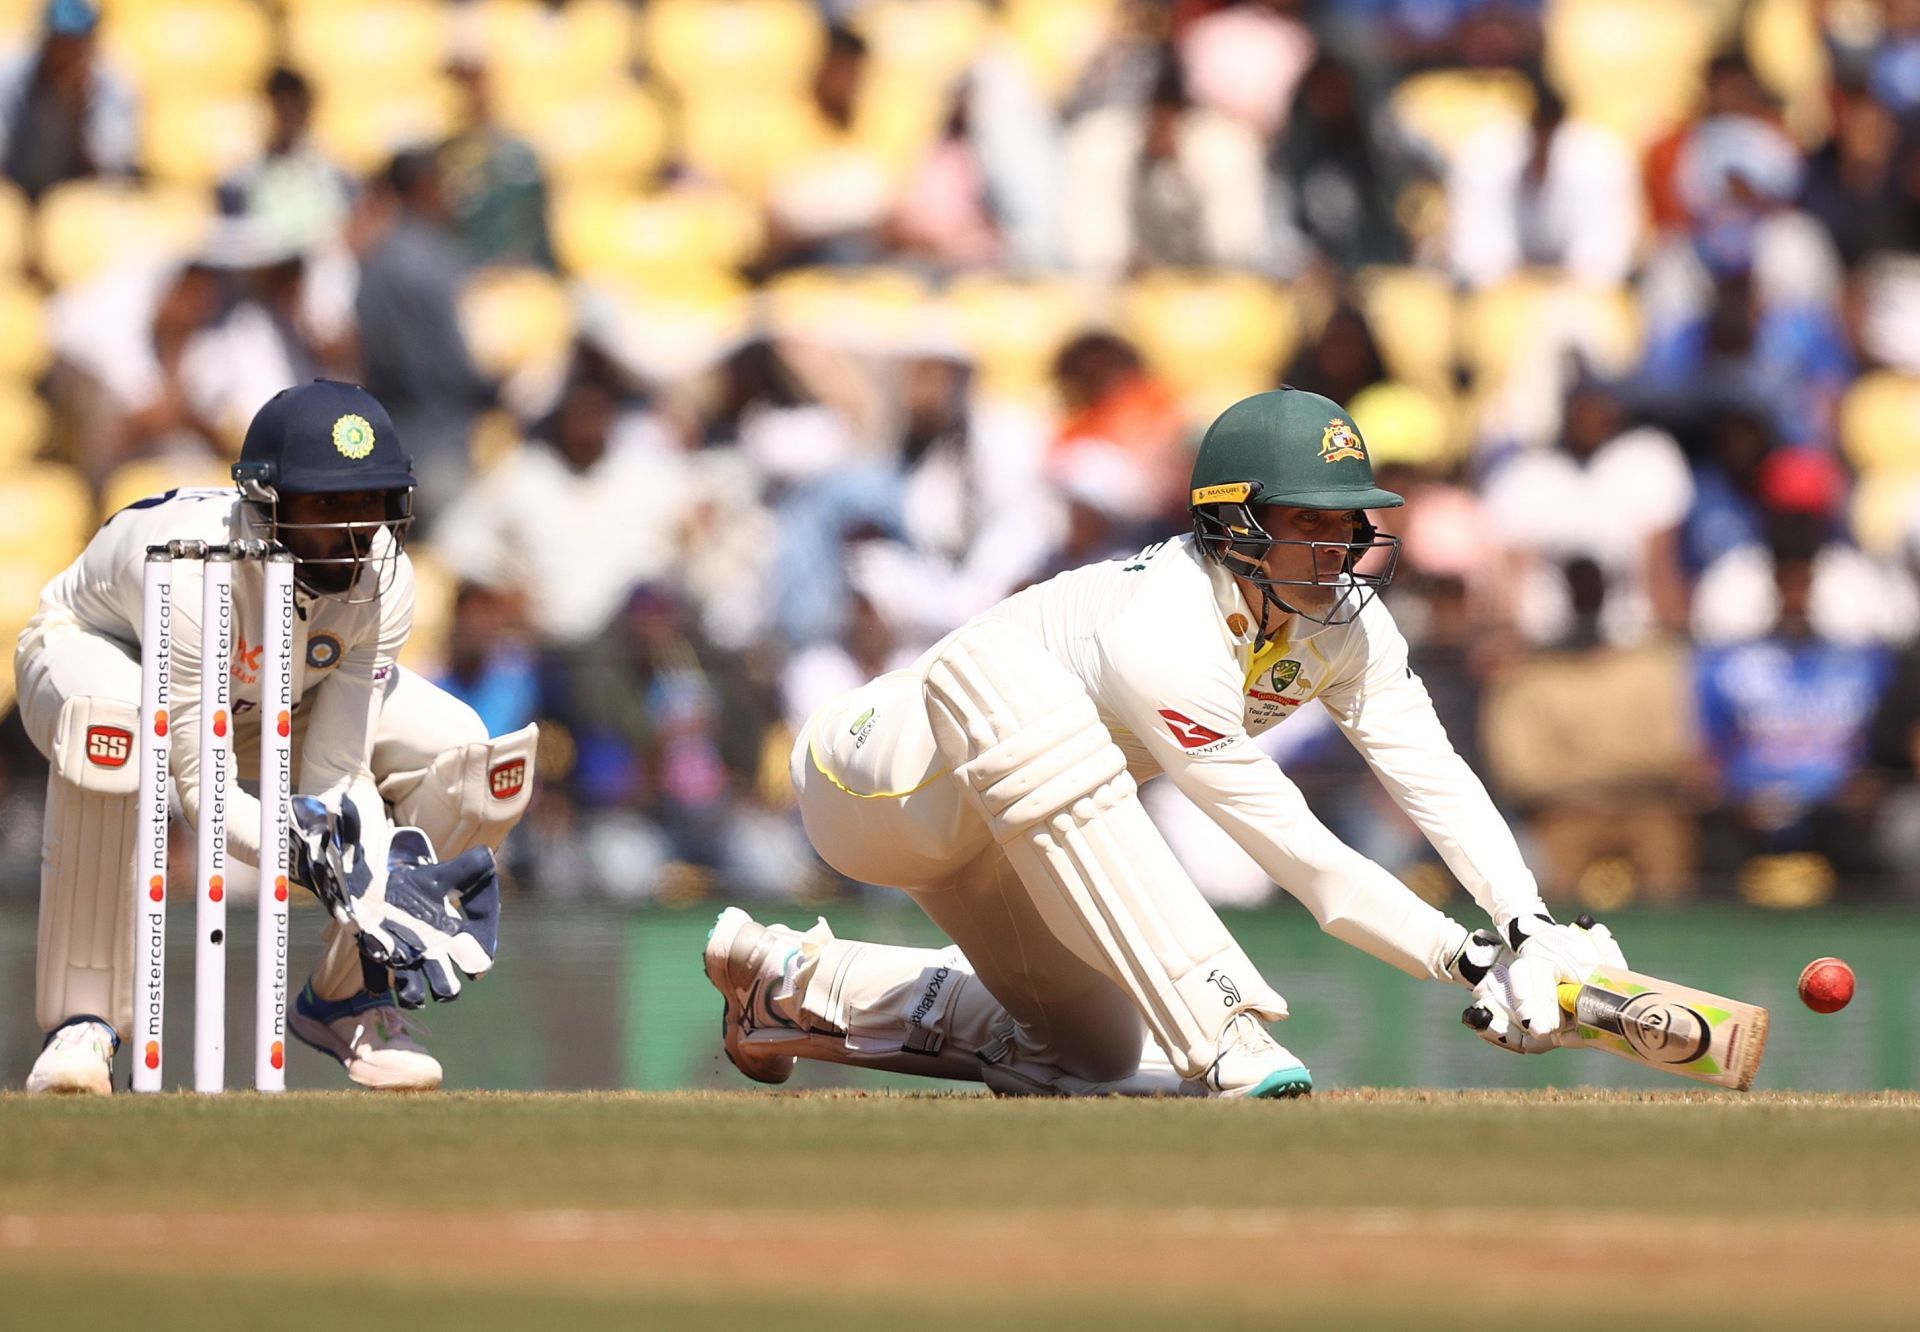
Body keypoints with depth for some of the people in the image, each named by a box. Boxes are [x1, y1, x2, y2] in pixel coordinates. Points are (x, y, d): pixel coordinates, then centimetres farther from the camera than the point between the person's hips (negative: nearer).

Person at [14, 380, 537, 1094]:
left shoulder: (383, 581, -27)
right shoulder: (191, 571, -41)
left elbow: (338, 775, -24)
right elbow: (201, 783, -38)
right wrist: (301, 857, -55)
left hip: (270, 689, 5)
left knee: (464, 754, -18)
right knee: (111, 732, -44)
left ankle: (343, 1000, 1)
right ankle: (83, 1022, -30)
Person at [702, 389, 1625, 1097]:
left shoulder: (1342, 622, -9)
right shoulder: (1166, 640, -34)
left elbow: (1437, 782, -17)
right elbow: (1299, 856, -35)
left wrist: (1532, 933, -32)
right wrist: (1471, 964, -37)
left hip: (990, 821, 9)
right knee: (997, 666, -43)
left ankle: (795, 987, 29)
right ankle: (1216, 1030, -45)